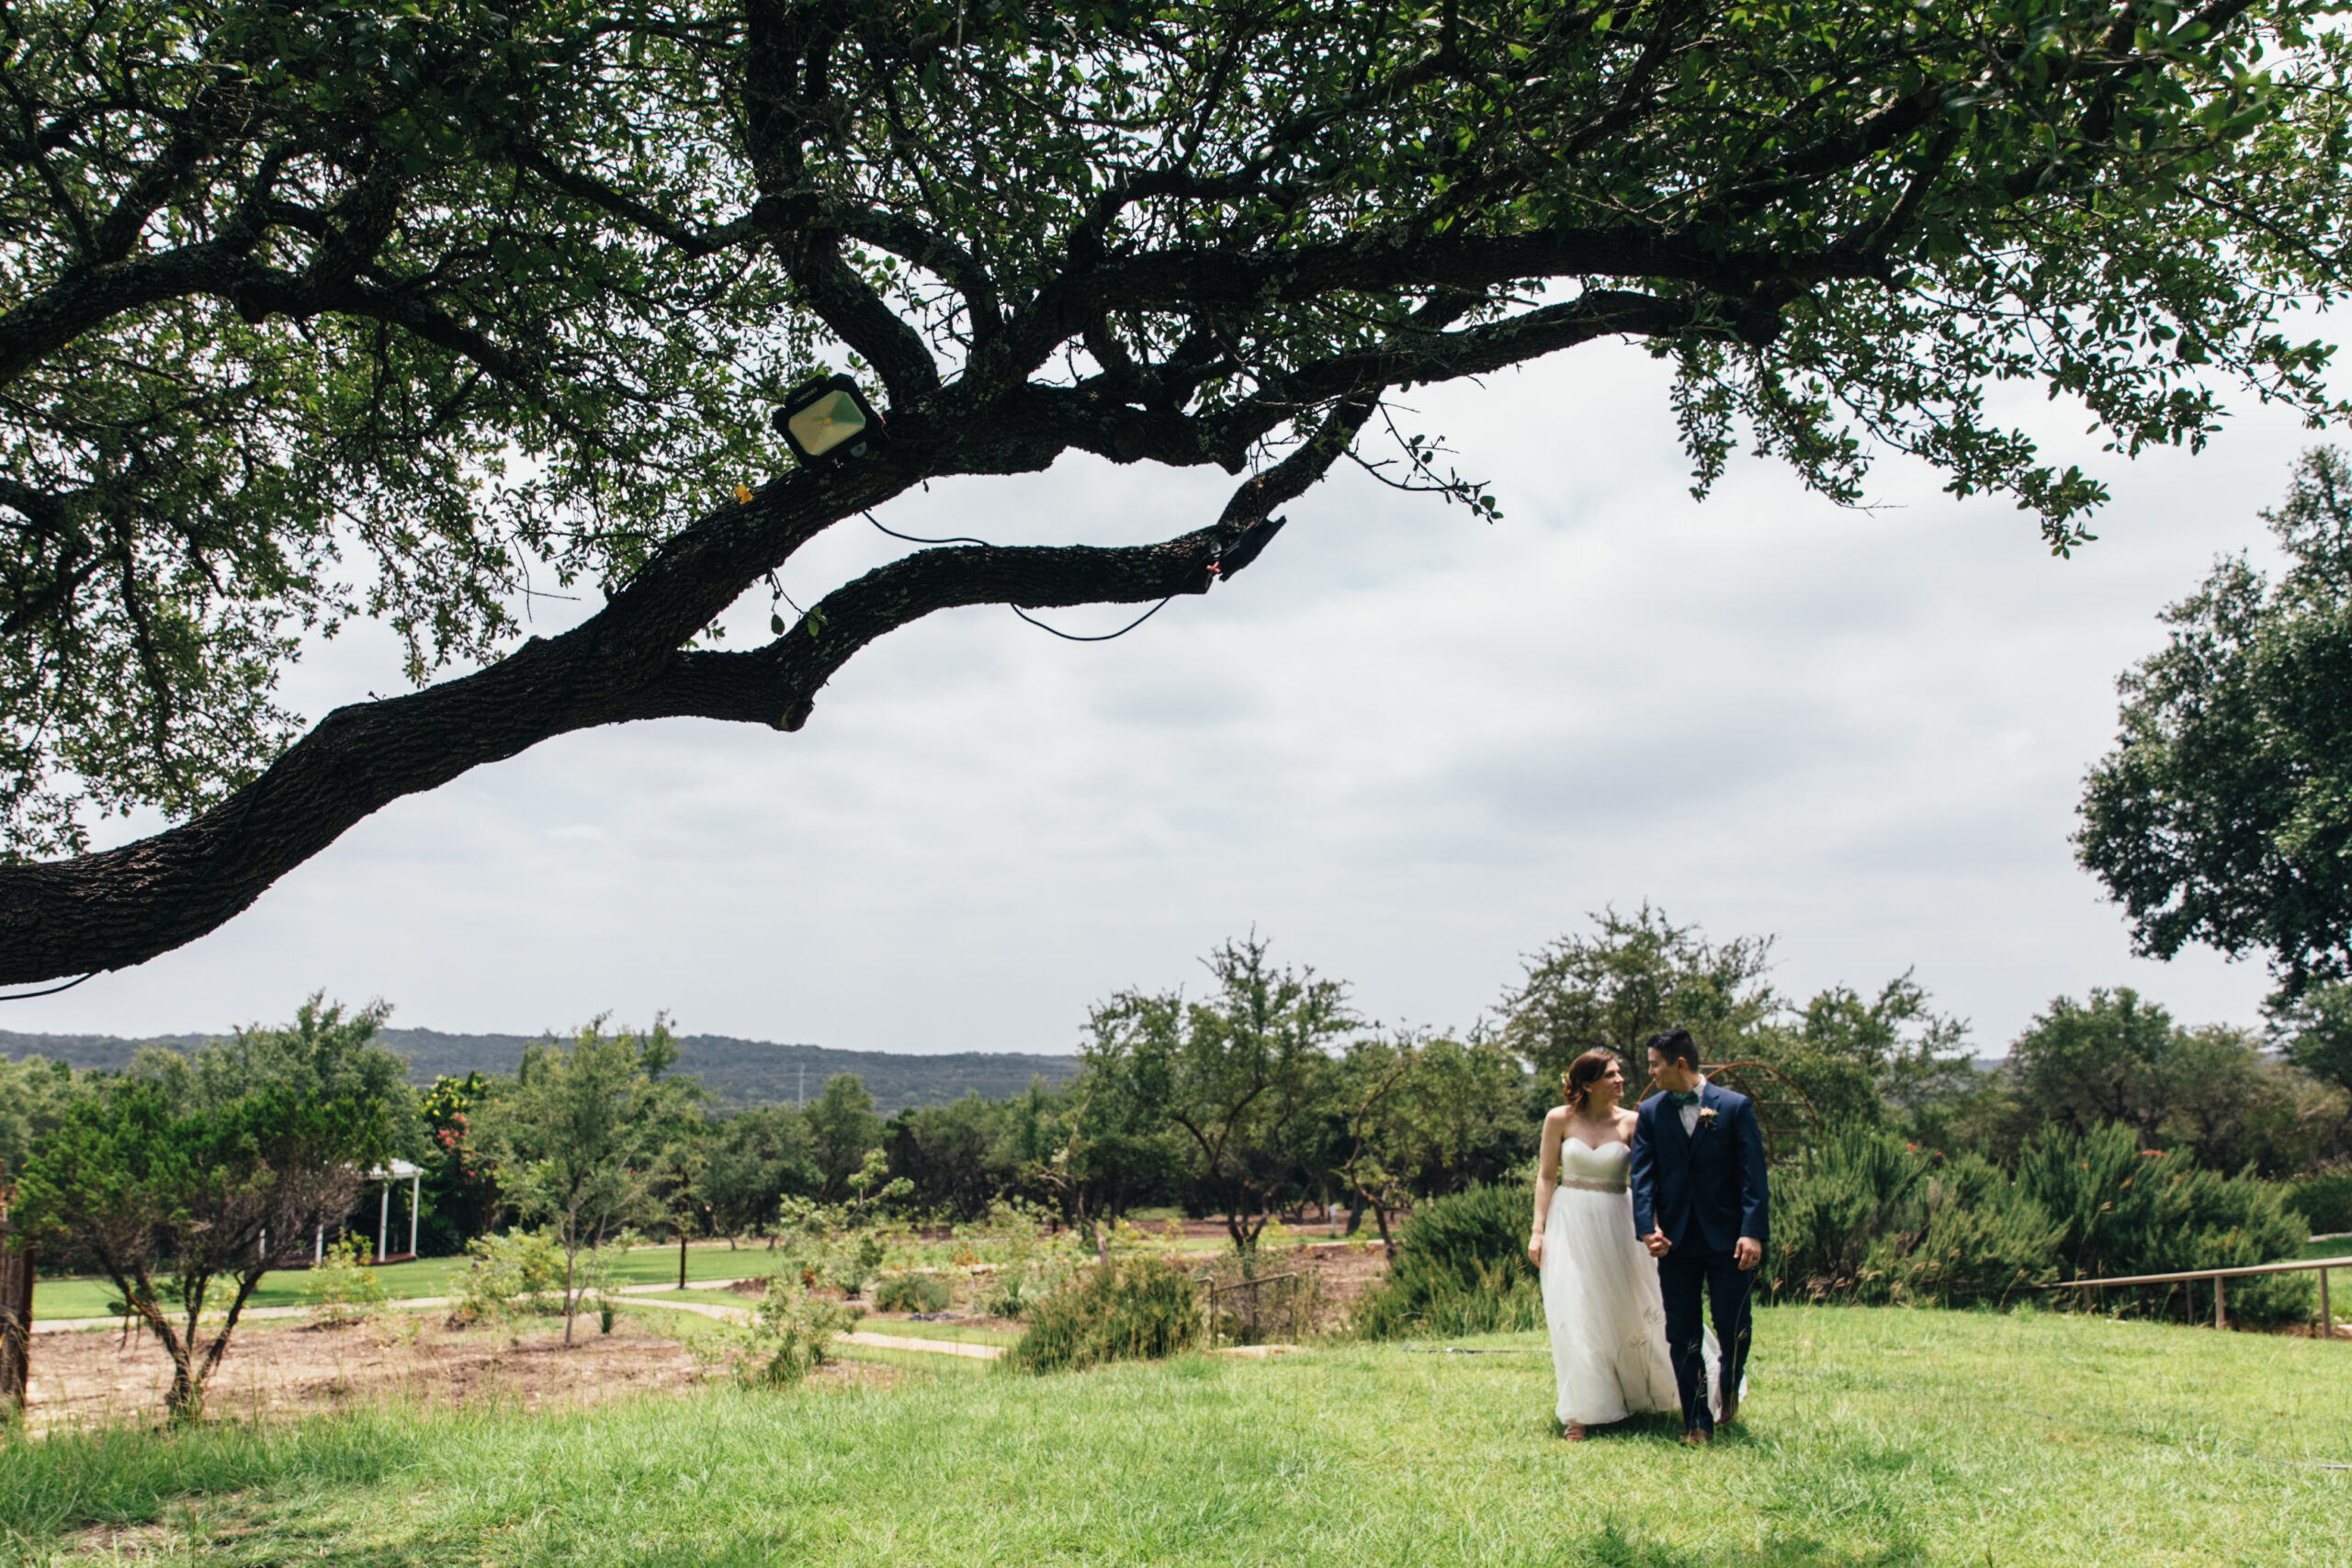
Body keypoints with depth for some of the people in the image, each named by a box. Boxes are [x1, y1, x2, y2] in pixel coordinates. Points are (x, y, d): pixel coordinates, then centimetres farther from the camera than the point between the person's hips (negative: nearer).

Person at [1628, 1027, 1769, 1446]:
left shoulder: (1736, 1107, -2)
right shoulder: (1650, 1112, 5)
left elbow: (1753, 1175, -6)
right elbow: (1642, 1174, 1)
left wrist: (1752, 1232, -15)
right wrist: (1648, 1227, -13)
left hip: (1726, 1238, -2)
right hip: (1675, 1239, 2)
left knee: (1732, 1328, 1)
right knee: (1682, 1335, 4)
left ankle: (1729, 1388, 32)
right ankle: (1697, 1422, 14)